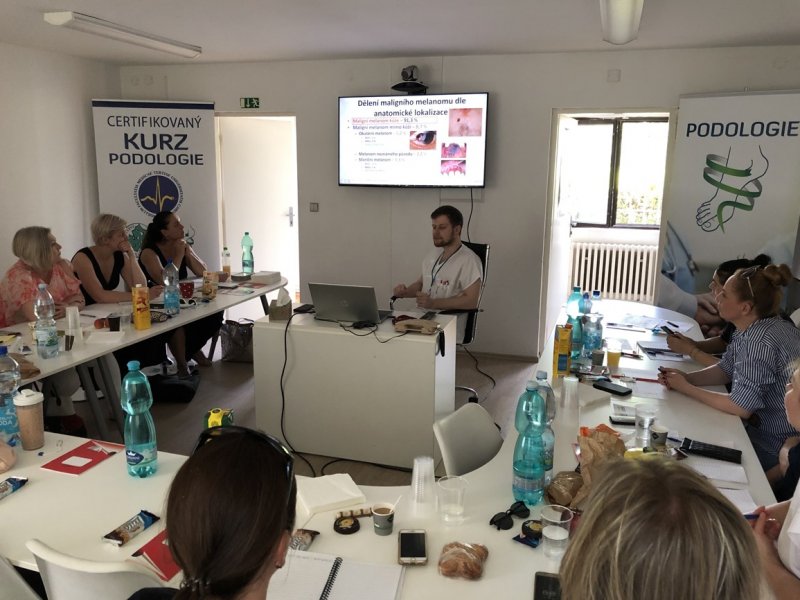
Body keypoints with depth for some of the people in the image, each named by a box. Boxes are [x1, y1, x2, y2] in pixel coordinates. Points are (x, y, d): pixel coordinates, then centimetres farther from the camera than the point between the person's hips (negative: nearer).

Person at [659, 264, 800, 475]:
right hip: (759, 424, 8)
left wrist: (685, 387, -18)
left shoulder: (760, 341, -30)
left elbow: (741, 407, -28)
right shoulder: (749, 328, -2)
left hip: (775, 446, -8)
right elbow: (725, 370, 7)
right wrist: (686, 377, -10)